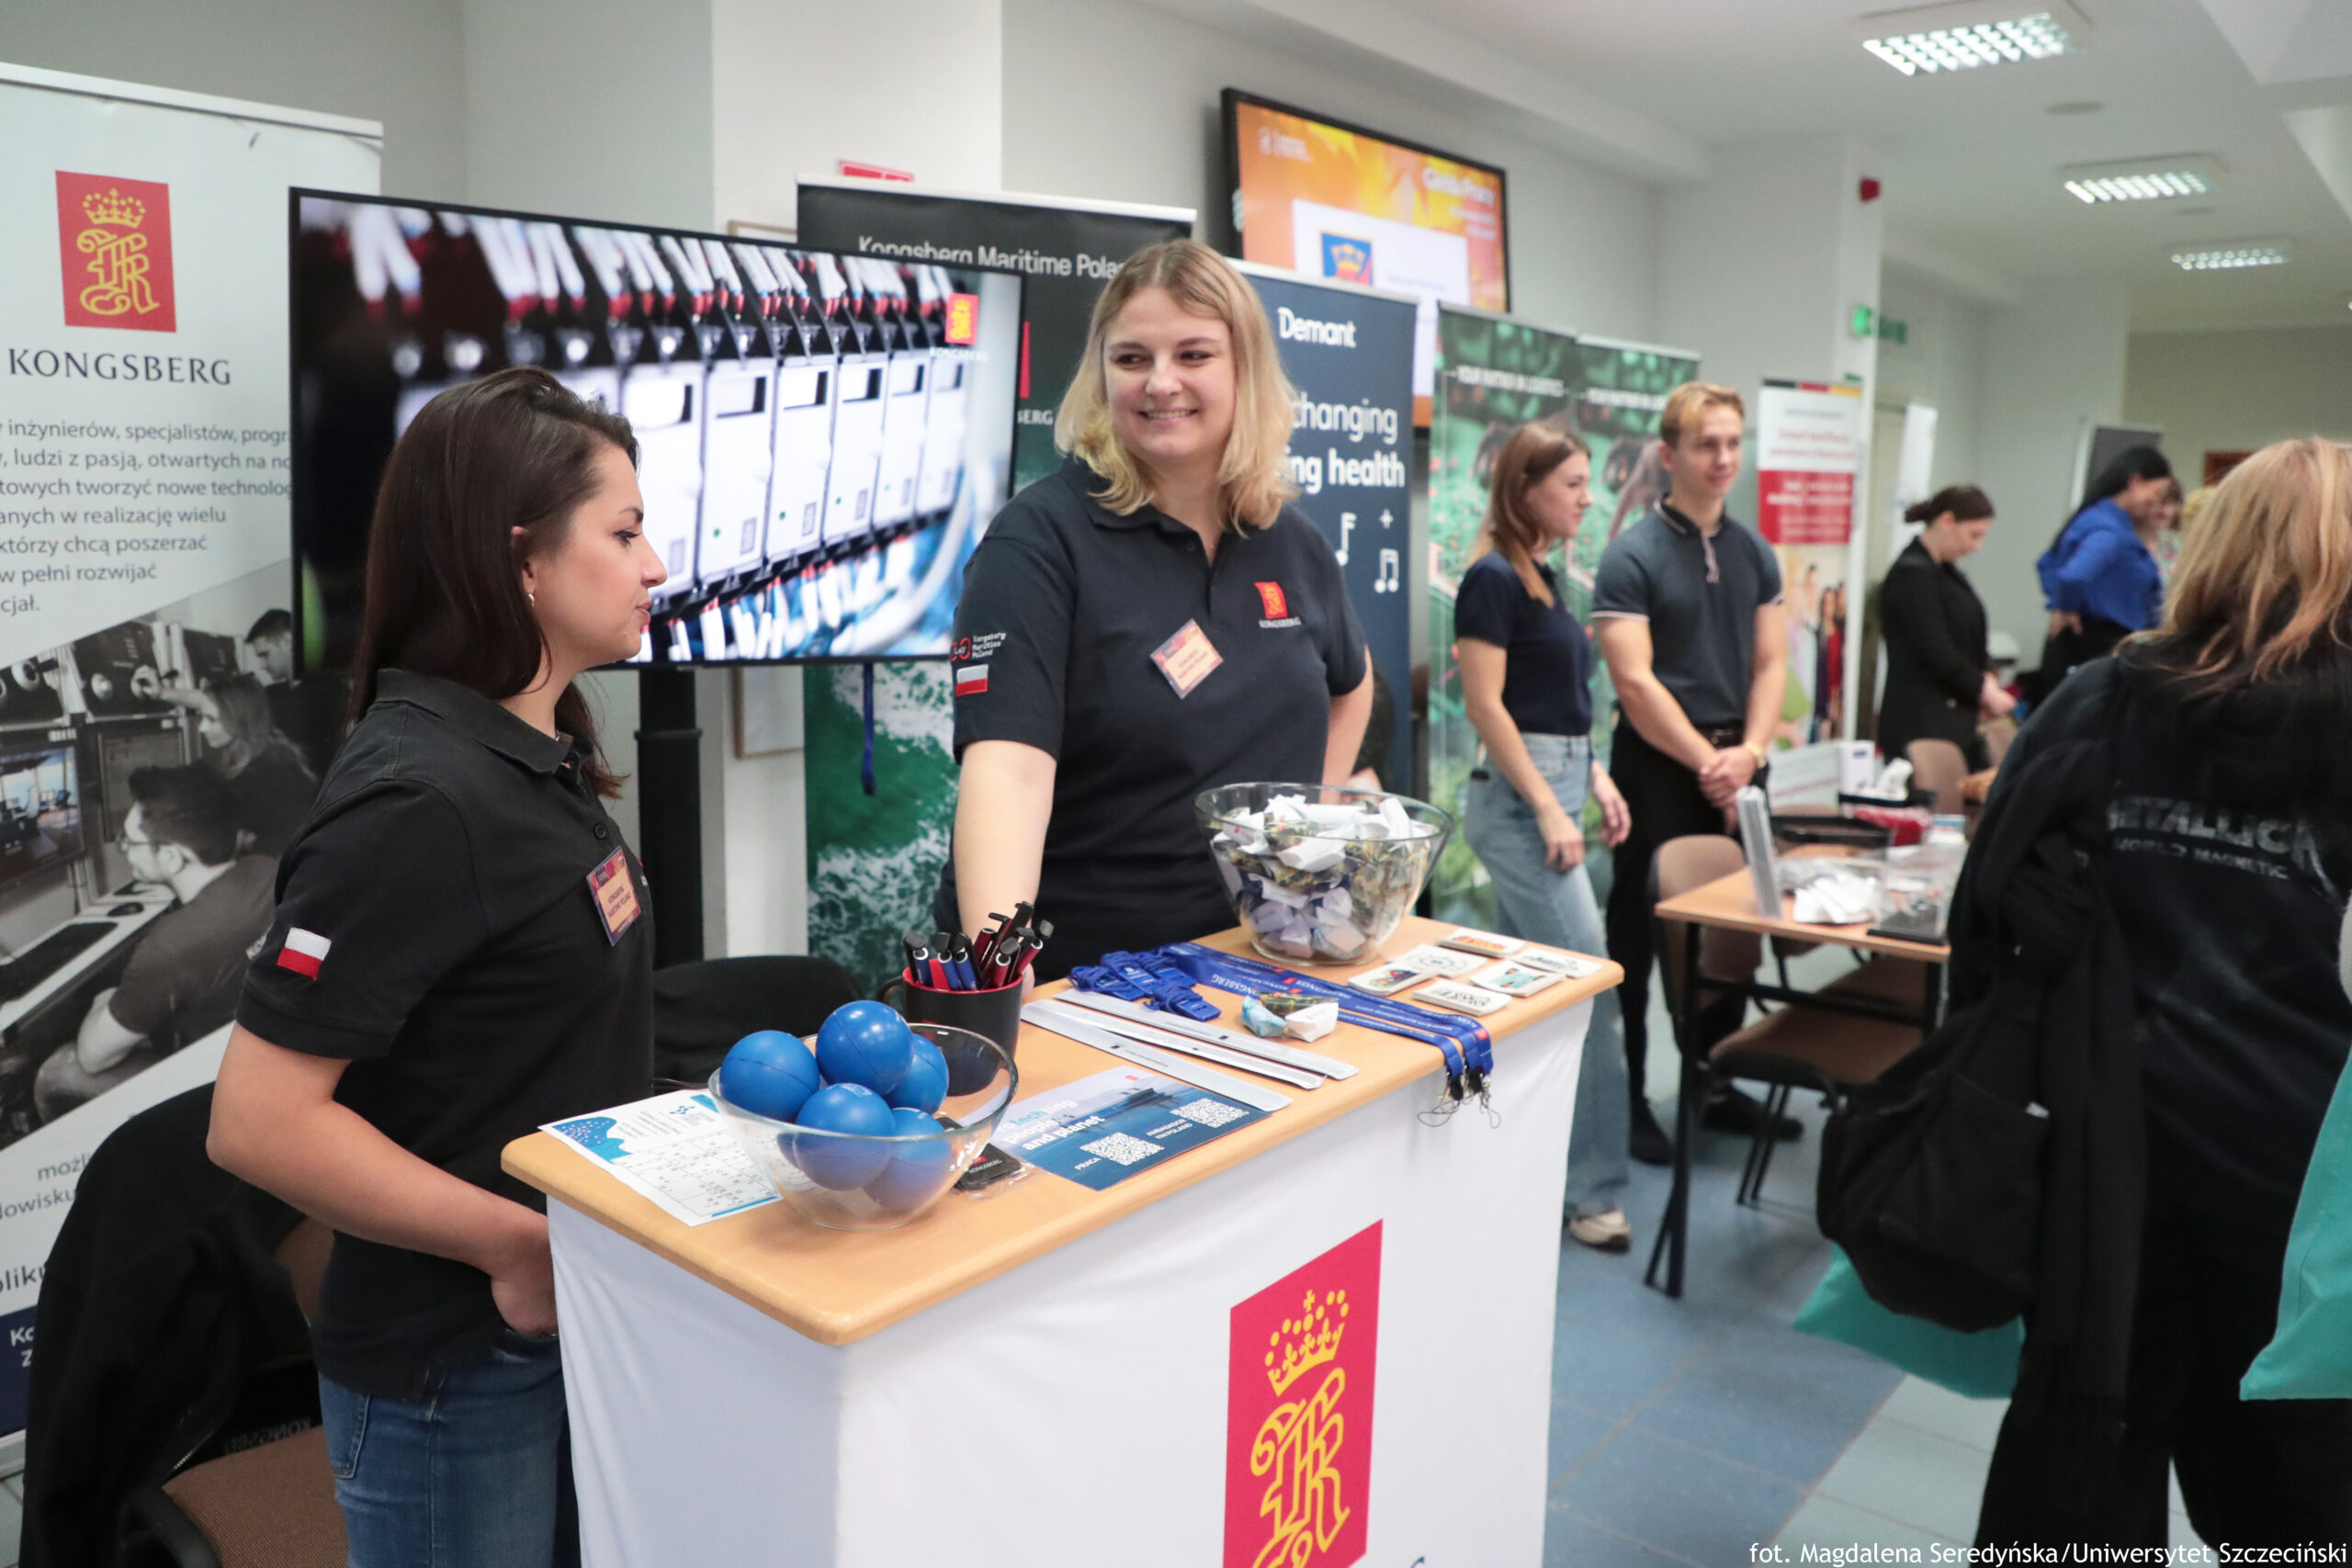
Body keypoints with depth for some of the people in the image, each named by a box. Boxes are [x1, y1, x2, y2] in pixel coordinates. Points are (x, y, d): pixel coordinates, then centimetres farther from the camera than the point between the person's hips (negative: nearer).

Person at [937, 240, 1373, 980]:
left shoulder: (1291, 544, 2)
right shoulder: (1040, 539, -16)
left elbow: (1351, 681, 21)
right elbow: (1008, 761, -28)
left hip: (1253, 957, 6)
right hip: (1067, 969, -5)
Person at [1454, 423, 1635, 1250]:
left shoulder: (1542, 577, 15)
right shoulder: (1492, 578, -12)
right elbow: (1485, 704, -16)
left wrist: (1594, 779, 12)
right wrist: (1549, 808, -18)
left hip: (1554, 787, 9)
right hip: (1518, 797, -9)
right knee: (1590, 986, -9)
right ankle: (1591, 1189, -1)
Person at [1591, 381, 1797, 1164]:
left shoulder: (1754, 552, 11)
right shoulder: (1632, 557, -7)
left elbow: (1769, 664, 8)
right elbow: (1634, 680, -14)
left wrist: (1748, 752, -7)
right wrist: (1706, 760, -15)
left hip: (1734, 766, 6)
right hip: (1658, 767, -6)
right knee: (1640, 933, 0)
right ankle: (1626, 1094, 12)